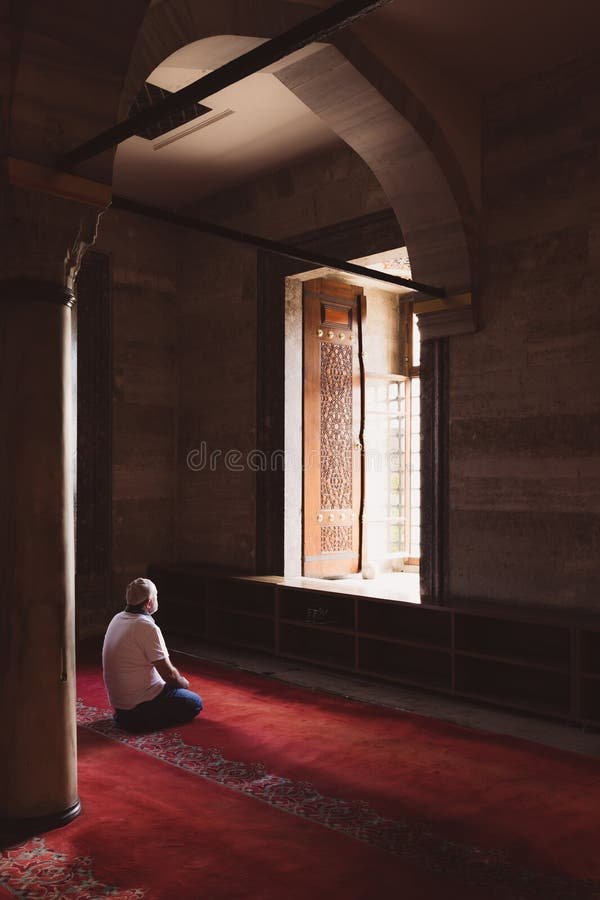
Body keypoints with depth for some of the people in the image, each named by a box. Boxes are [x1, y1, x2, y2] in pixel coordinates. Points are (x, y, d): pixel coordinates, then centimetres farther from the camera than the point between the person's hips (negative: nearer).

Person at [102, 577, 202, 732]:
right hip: (137, 705, -9)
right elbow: (169, 674, -19)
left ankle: (126, 716, 11)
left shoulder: (117, 619, 4)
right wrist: (184, 683, 4)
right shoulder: (148, 628, -24)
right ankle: (140, 720, -6)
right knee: (195, 703, 4)